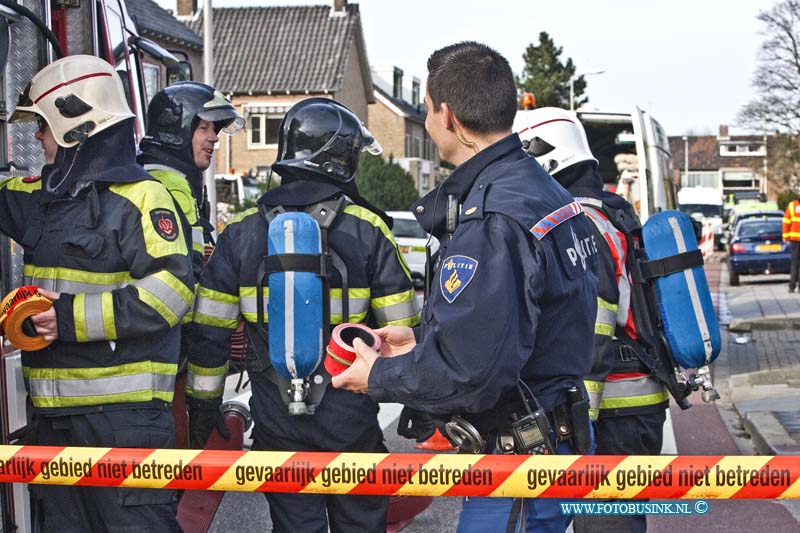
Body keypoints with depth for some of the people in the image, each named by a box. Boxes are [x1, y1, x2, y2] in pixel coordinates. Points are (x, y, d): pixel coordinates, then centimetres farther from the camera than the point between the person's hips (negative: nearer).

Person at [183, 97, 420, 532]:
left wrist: (202, 402, 10)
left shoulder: (241, 232, -2)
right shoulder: (368, 230, -6)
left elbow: (209, 331, -1)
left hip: (276, 420, 1)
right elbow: (401, 330, -5)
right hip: (351, 419, -1)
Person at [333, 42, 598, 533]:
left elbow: (470, 373, -28)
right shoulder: (542, 188, 8)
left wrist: (379, 377, -12)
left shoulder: (491, 221, -26)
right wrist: (422, 341, 17)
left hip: (520, 456, -10)